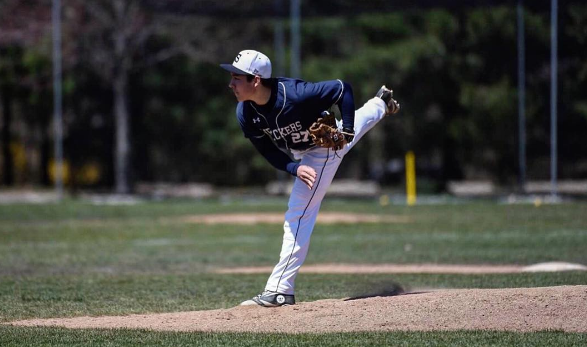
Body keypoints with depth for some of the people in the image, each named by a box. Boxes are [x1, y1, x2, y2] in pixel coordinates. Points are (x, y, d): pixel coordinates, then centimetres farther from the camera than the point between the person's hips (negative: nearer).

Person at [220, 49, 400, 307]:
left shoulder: (295, 95, -41)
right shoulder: (245, 113, -23)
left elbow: (342, 88, -31)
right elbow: (269, 152, -13)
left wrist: (347, 131, -32)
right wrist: (295, 168, -30)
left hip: (325, 147, -7)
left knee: (297, 215, -12)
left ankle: (280, 291, -9)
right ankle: (381, 104, 68)